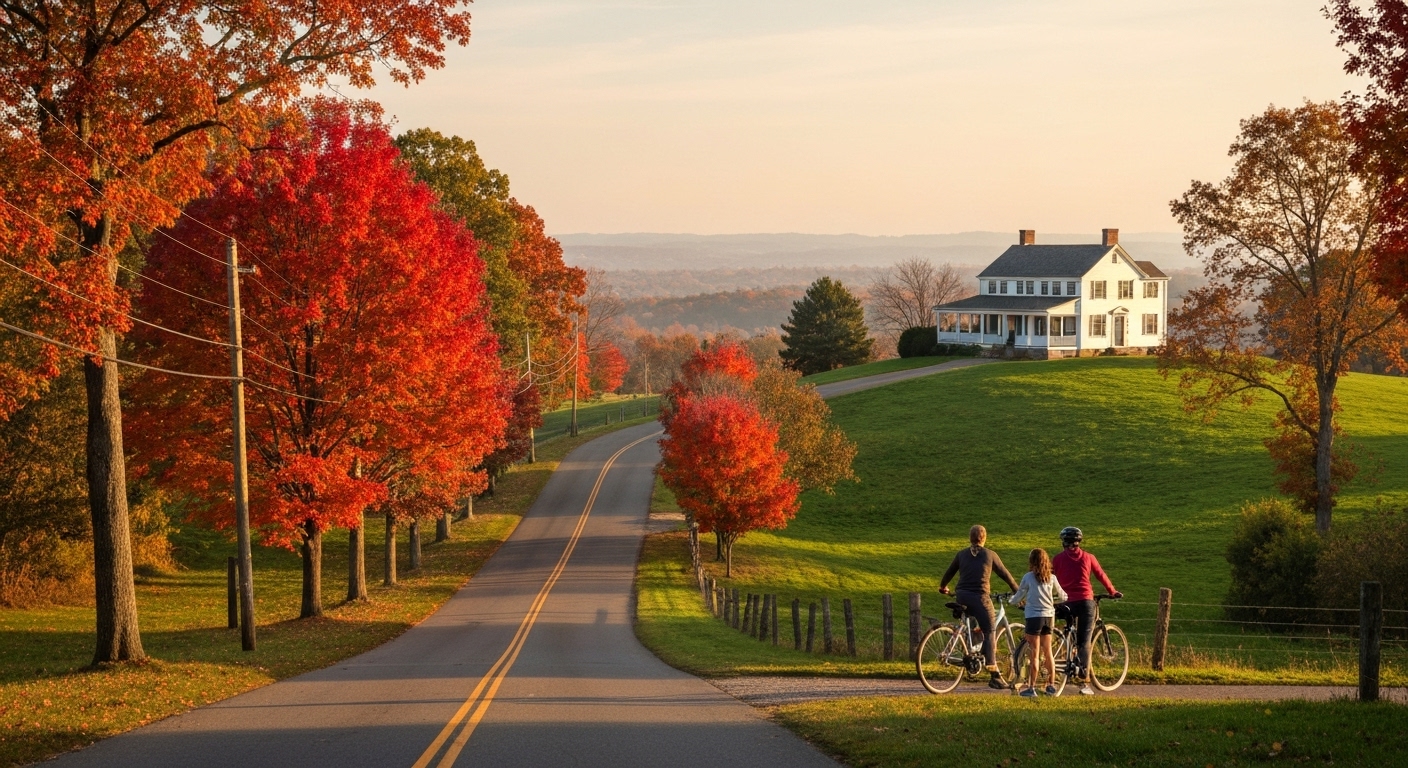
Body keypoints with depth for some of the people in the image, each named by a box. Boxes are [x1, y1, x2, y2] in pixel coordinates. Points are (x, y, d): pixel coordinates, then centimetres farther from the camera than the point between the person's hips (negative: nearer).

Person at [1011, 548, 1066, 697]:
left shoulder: (1028, 577, -7)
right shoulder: (1051, 578, 4)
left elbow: (1017, 599, 0)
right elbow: (1063, 597, 12)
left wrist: (1012, 600, 23)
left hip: (1034, 617, -4)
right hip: (1049, 616, 4)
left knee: (1035, 654, -1)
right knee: (1048, 652, 15)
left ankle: (1031, 688, -1)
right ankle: (1052, 685, 21)